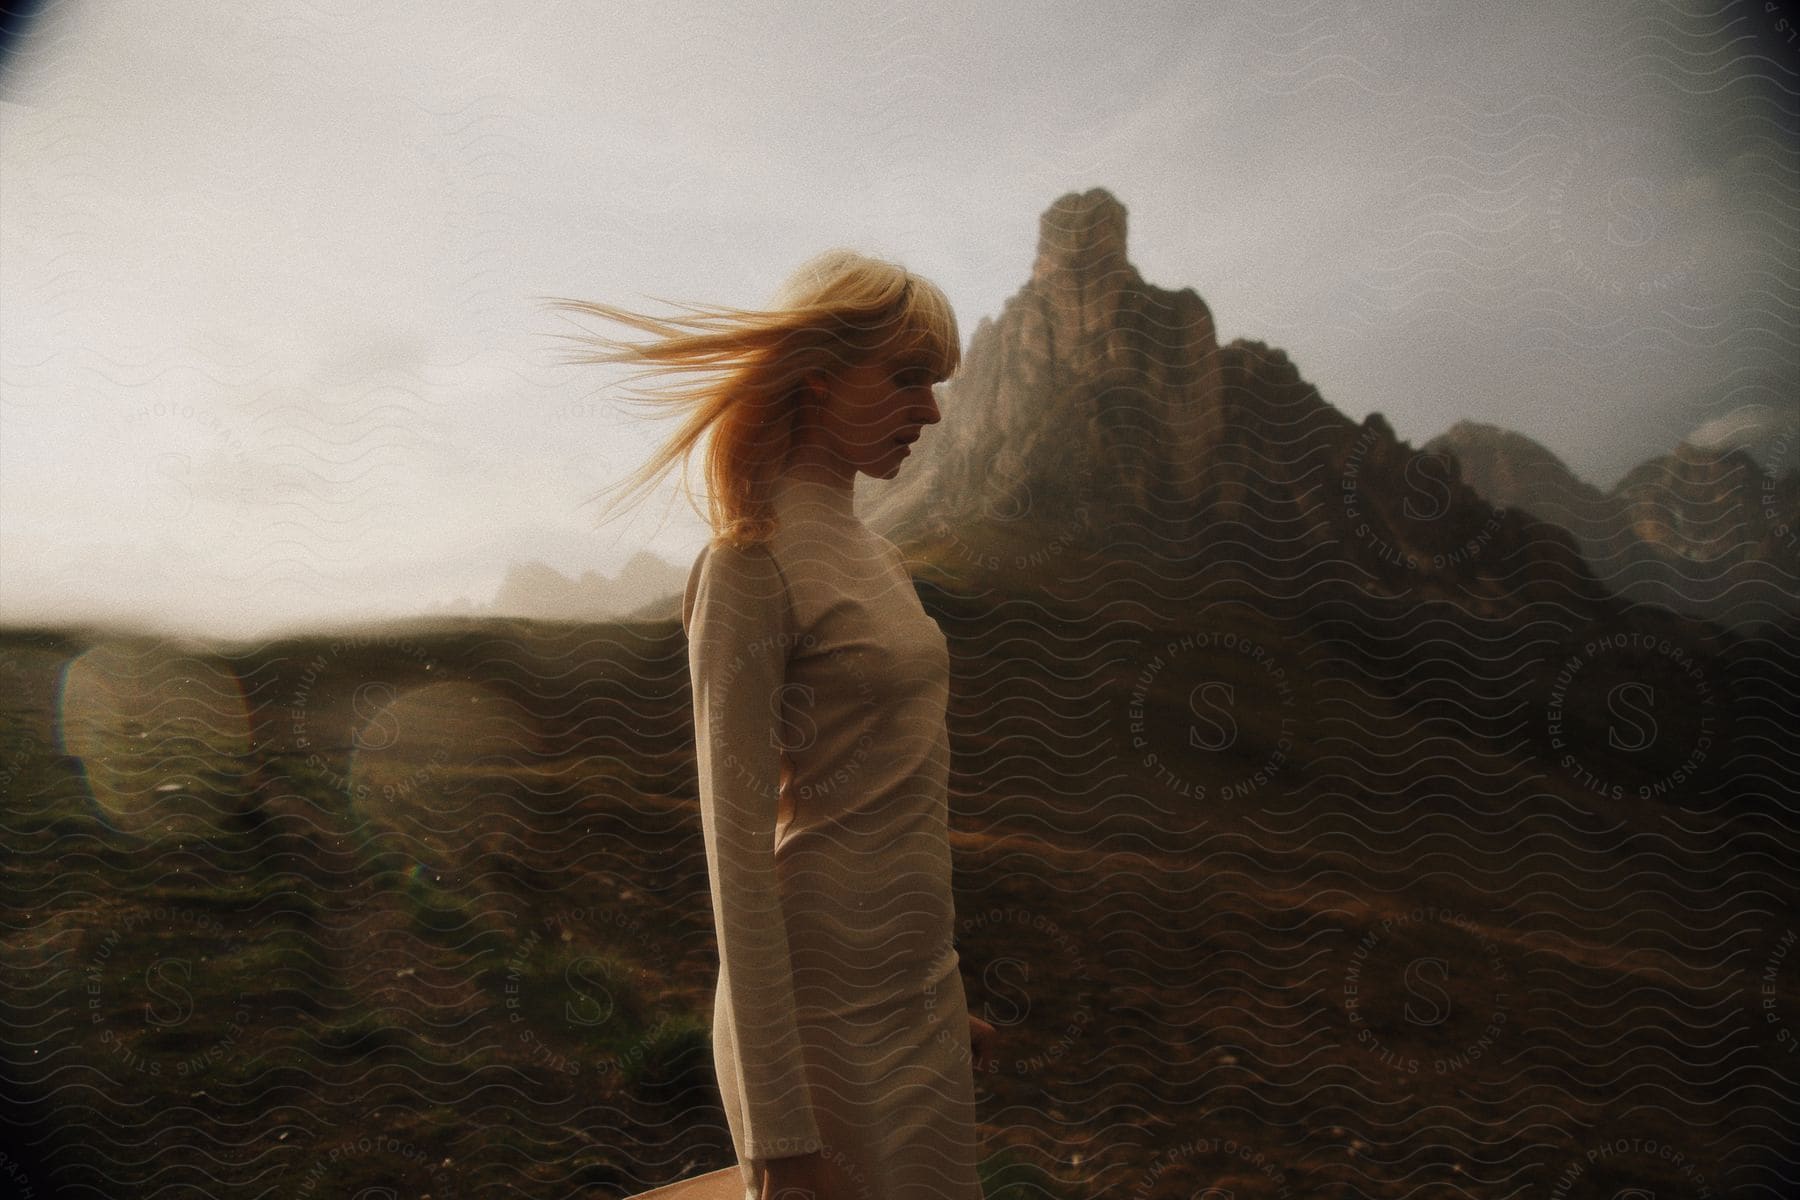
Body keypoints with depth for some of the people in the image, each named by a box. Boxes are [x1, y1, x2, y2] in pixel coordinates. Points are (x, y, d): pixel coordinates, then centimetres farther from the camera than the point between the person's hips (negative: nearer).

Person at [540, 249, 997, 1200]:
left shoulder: (869, 549, 9)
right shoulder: (751, 561, -17)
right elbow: (736, 844, -18)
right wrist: (777, 1124, -17)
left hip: (920, 990, 8)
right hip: (827, 1006, -8)